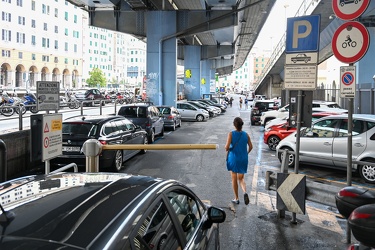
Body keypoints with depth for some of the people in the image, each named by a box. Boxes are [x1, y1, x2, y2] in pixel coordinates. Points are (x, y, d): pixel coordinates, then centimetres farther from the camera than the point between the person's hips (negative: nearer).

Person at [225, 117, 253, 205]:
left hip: (233, 158, -3)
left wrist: (227, 149, 4)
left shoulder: (231, 134, -12)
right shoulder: (246, 134, -2)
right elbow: (250, 147, 3)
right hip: (243, 159, 3)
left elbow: (227, 147, -18)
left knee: (234, 179, 11)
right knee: (241, 178, 14)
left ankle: (236, 198, 18)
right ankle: (245, 192, -13)